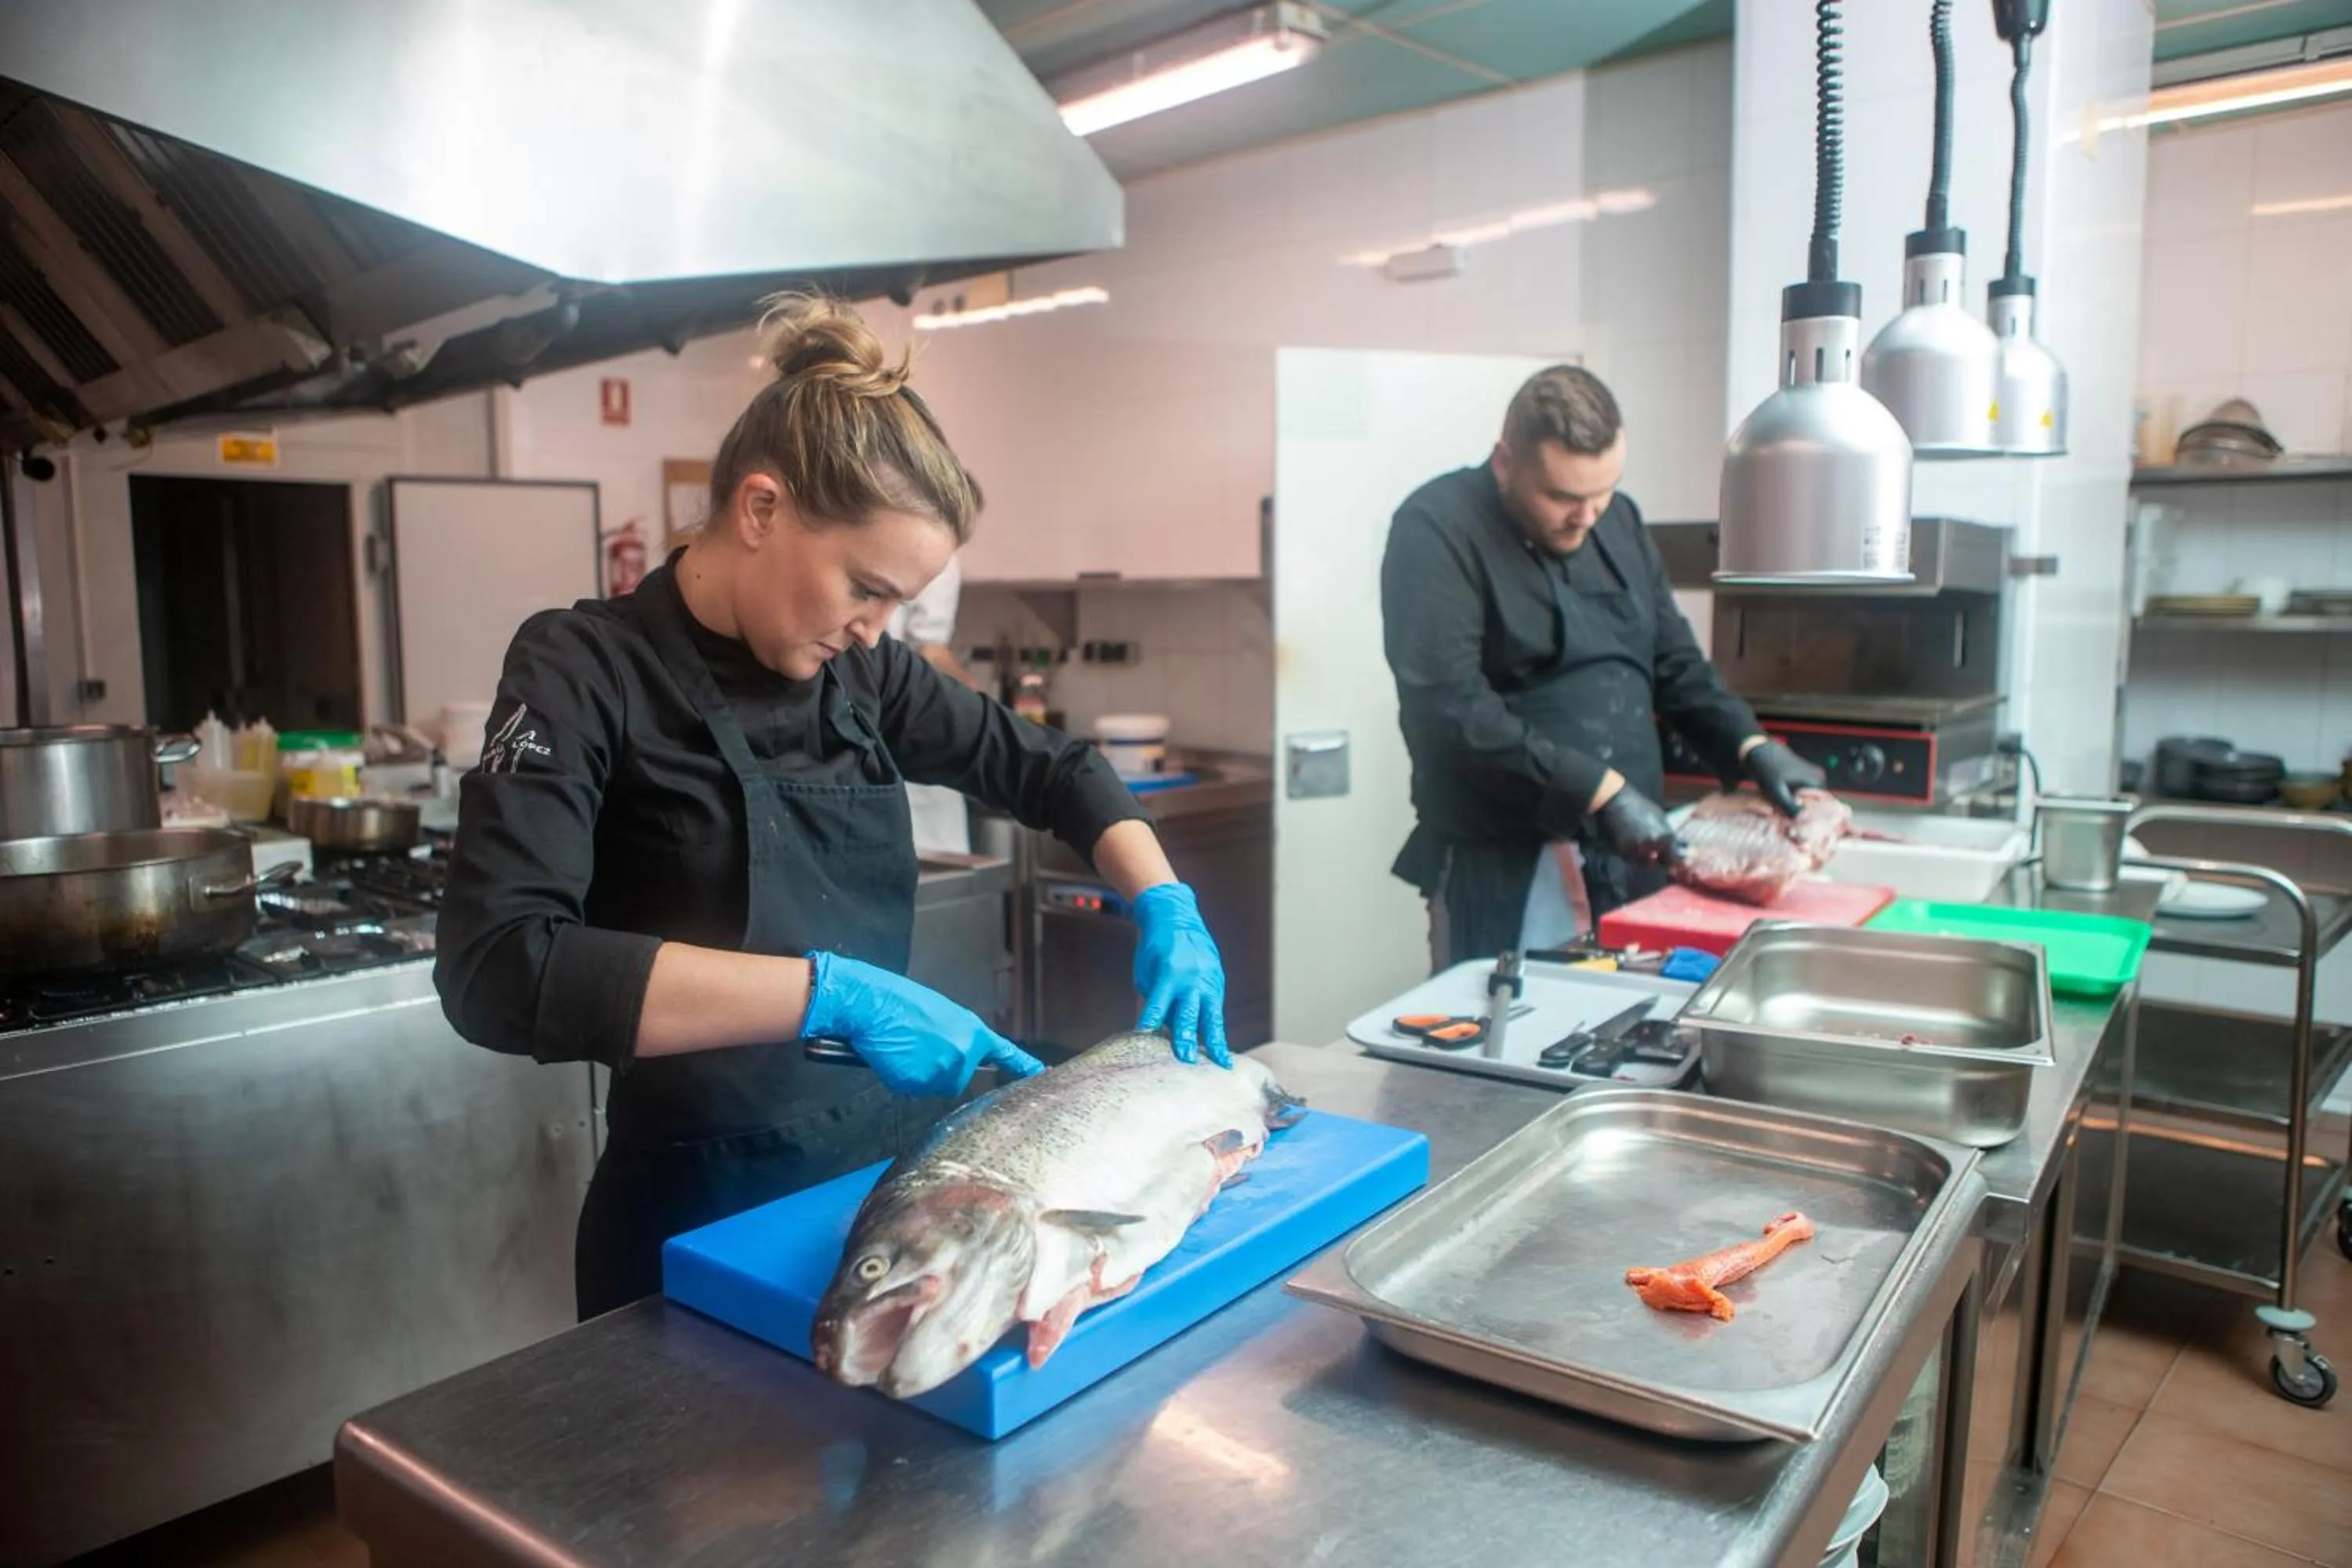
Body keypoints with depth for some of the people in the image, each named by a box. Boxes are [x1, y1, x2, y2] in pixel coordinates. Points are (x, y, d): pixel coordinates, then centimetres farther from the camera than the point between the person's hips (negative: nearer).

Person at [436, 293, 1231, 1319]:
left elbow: (1051, 772, 12)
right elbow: (497, 970, -29)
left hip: (891, 1172, 6)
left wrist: (1166, 910, -5)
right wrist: (832, 993, -33)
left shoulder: (861, 670, 0)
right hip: (703, 1223, -5)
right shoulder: (587, 672, -15)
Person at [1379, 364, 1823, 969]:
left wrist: (1752, 747, 3)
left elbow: (1676, 662, 19)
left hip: (1629, 854, 7)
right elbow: (1452, 711, -21)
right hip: (1503, 868, -6)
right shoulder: (1438, 530, -12)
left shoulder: (1619, 522, 11)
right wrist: (1598, 790, -22)